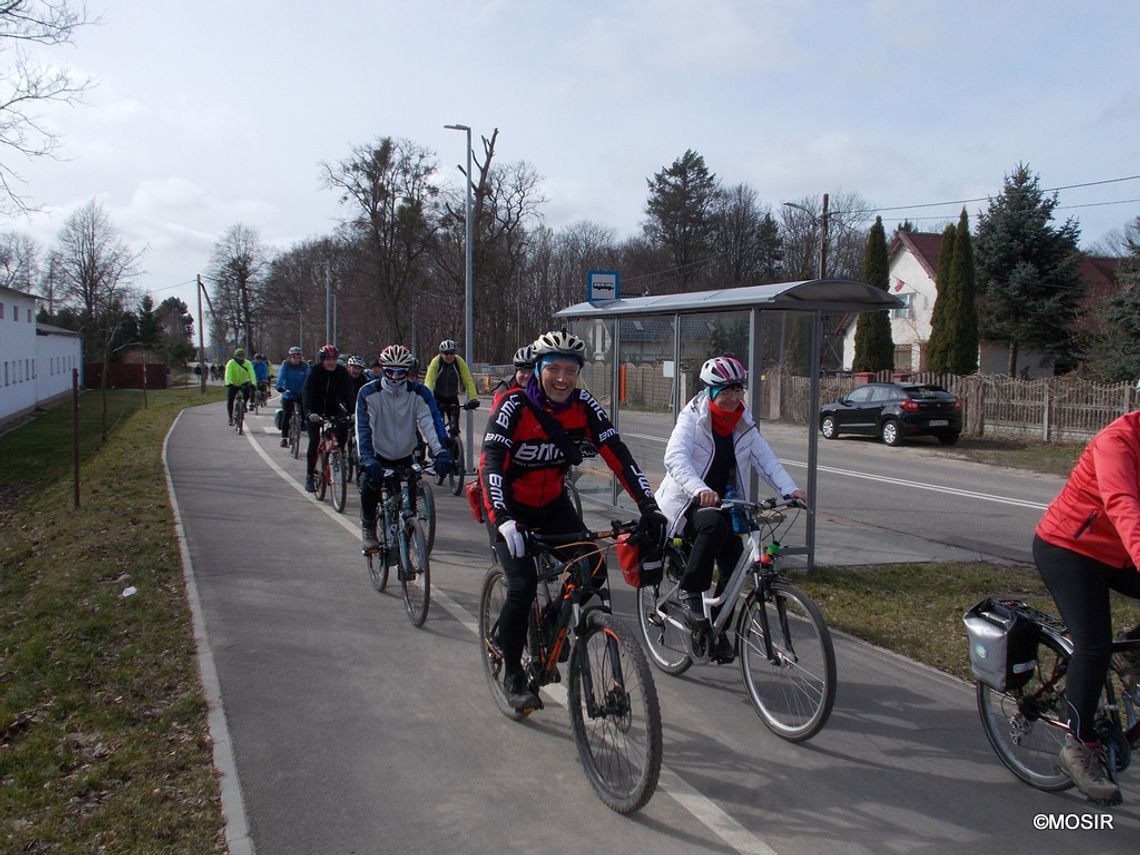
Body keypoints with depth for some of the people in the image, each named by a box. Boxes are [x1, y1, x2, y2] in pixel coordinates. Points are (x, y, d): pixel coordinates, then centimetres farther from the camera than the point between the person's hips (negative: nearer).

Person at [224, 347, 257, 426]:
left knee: (248, 391, -29)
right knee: (229, 400, -8)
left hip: (243, 383, 1)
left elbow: (252, 374, -23)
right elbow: (228, 374, -29)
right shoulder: (231, 363, -17)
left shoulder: (248, 363, -12)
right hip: (233, 384, -1)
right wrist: (228, 384, -45)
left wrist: (253, 384, -38)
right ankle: (230, 418, 7)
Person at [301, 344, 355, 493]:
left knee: (344, 425, -25)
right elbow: (307, 392, -29)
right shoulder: (315, 372, -19)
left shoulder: (341, 372, -11)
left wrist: (352, 412, -29)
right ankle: (309, 476, -4)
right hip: (316, 408, -2)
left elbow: (348, 392, -16)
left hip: (333, 406, 2)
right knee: (314, 441, -12)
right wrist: (310, 412, -45)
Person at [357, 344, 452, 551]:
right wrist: (367, 459, -40)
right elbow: (363, 428, -24)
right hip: (379, 455, -2)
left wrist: (440, 452, -38)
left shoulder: (417, 393, -11)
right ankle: (368, 530, -1)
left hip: (405, 456, 2)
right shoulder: (369, 393, -15)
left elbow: (428, 423, -22)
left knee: (410, 496, -7)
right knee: (370, 486, -24)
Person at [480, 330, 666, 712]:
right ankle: (512, 675, 3)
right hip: (508, 505, -4)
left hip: (551, 502, 5)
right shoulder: (514, 405, -25)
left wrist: (649, 506, -28)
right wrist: (503, 519, -51)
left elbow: (618, 455, -17)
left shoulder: (584, 405, -13)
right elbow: (492, 464, -35)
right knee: (523, 585, -19)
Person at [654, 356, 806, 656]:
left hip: (723, 502, 6)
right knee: (714, 524, -37)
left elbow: (765, 459, -5)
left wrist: (790, 489, -24)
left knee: (734, 562, -7)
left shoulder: (744, 424, 3)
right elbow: (675, 458, -30)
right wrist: (700, 490, -48)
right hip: (688, 502, -6)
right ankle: (690, 591, -20)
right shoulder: (692, 418, -14)